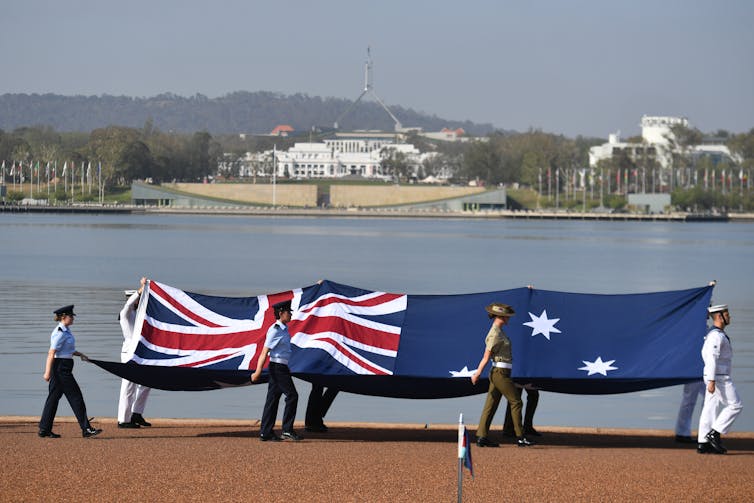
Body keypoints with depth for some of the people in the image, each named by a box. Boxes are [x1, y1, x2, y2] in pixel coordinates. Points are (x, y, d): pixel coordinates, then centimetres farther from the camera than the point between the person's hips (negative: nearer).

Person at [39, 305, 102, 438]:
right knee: (76, 397, -6)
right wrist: (48, 372, -24)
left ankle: (44, 430, 12)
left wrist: (80, 354, 15)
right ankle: (86, 429, -3)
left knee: (54, 397, 10)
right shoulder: (60, 333, -17)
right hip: (61, 367, -10)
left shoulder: (65, 331, 14)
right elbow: (51, 353, -20)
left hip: (64, 368, 10)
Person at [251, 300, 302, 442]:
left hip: (282, 367, 9)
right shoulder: (275, 330, -15)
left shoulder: (283, 329, 14)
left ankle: (266, 432, 8)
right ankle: (287, 430, -6)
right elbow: (265, 351, -17)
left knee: (273, 398, 7)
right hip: (278, 367, -9)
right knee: (292, 396, -8)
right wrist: (258, 372, -19)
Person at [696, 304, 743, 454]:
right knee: (735, 405, -6)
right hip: (719, 377, -10)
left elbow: (705, 354, 25)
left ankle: (703, 444, 8)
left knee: (710, 408, 8)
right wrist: (711, 381, -25)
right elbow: (712, 358, -22)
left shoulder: (712, 334, 16)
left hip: (712, 376, 10)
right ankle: (714, 434, -7)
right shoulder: (716, 335, -16)